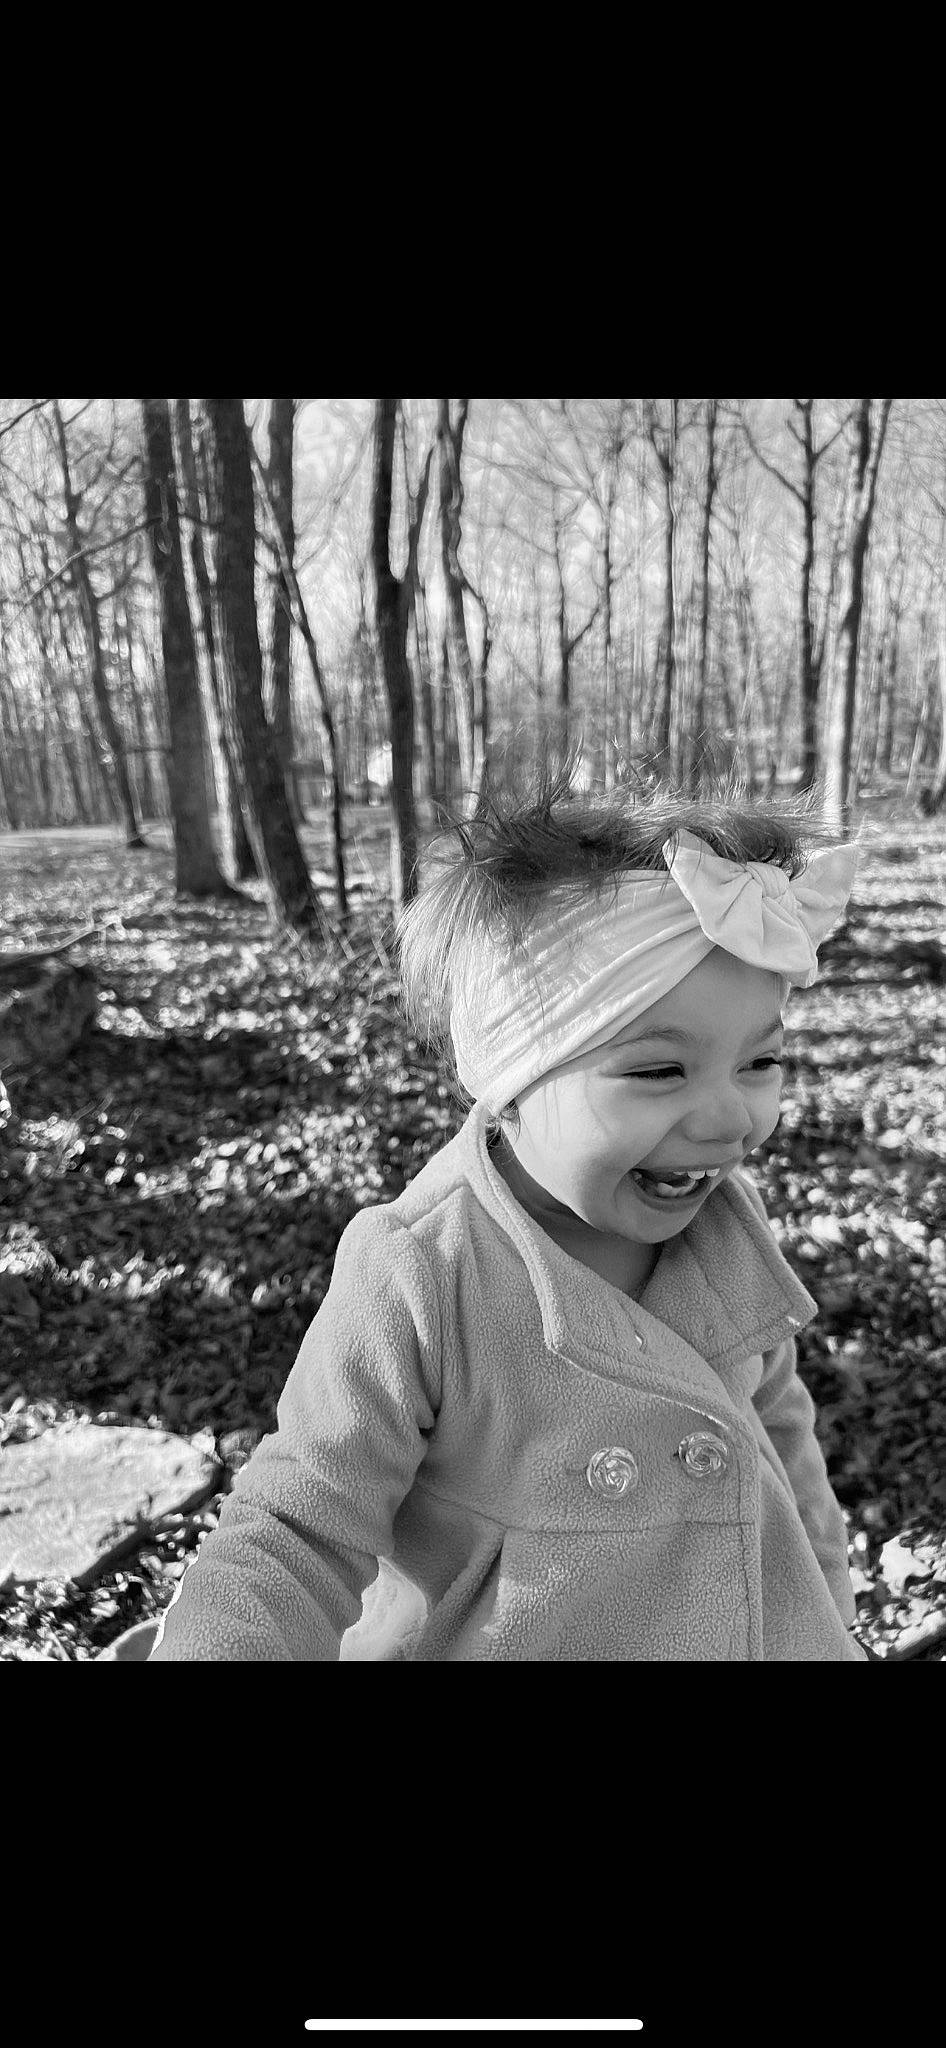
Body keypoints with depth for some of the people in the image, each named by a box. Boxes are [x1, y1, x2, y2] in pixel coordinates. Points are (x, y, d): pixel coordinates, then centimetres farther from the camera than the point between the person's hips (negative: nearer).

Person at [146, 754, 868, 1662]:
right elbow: (297, 1535, -22)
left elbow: (776, 1424, 3)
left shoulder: (727, 1219, -12)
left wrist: (827, 1619, 12)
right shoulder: (417, 1286, -29)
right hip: (491, 1644, -3)